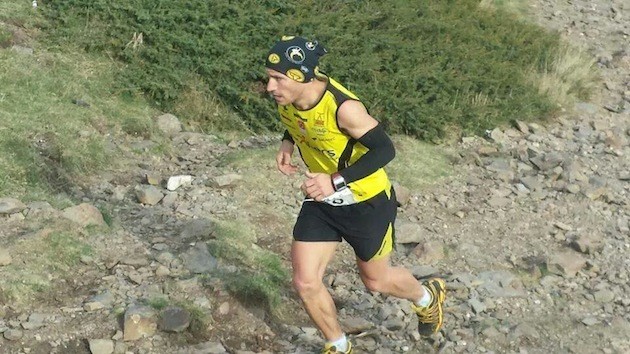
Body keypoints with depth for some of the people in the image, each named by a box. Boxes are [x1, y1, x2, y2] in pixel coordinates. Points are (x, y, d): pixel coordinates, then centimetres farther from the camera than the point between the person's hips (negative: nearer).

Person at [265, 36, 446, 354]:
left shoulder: (343, 106, -33)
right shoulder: (288, 97, -12)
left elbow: (384, 150, -27)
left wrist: (336, 181, -36)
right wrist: (287, 142, -8)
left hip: (367, 204, -5)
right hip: (321, 200, 6)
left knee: (375, 281, 15)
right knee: (305, 283, -1)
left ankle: (428, 298, 49)